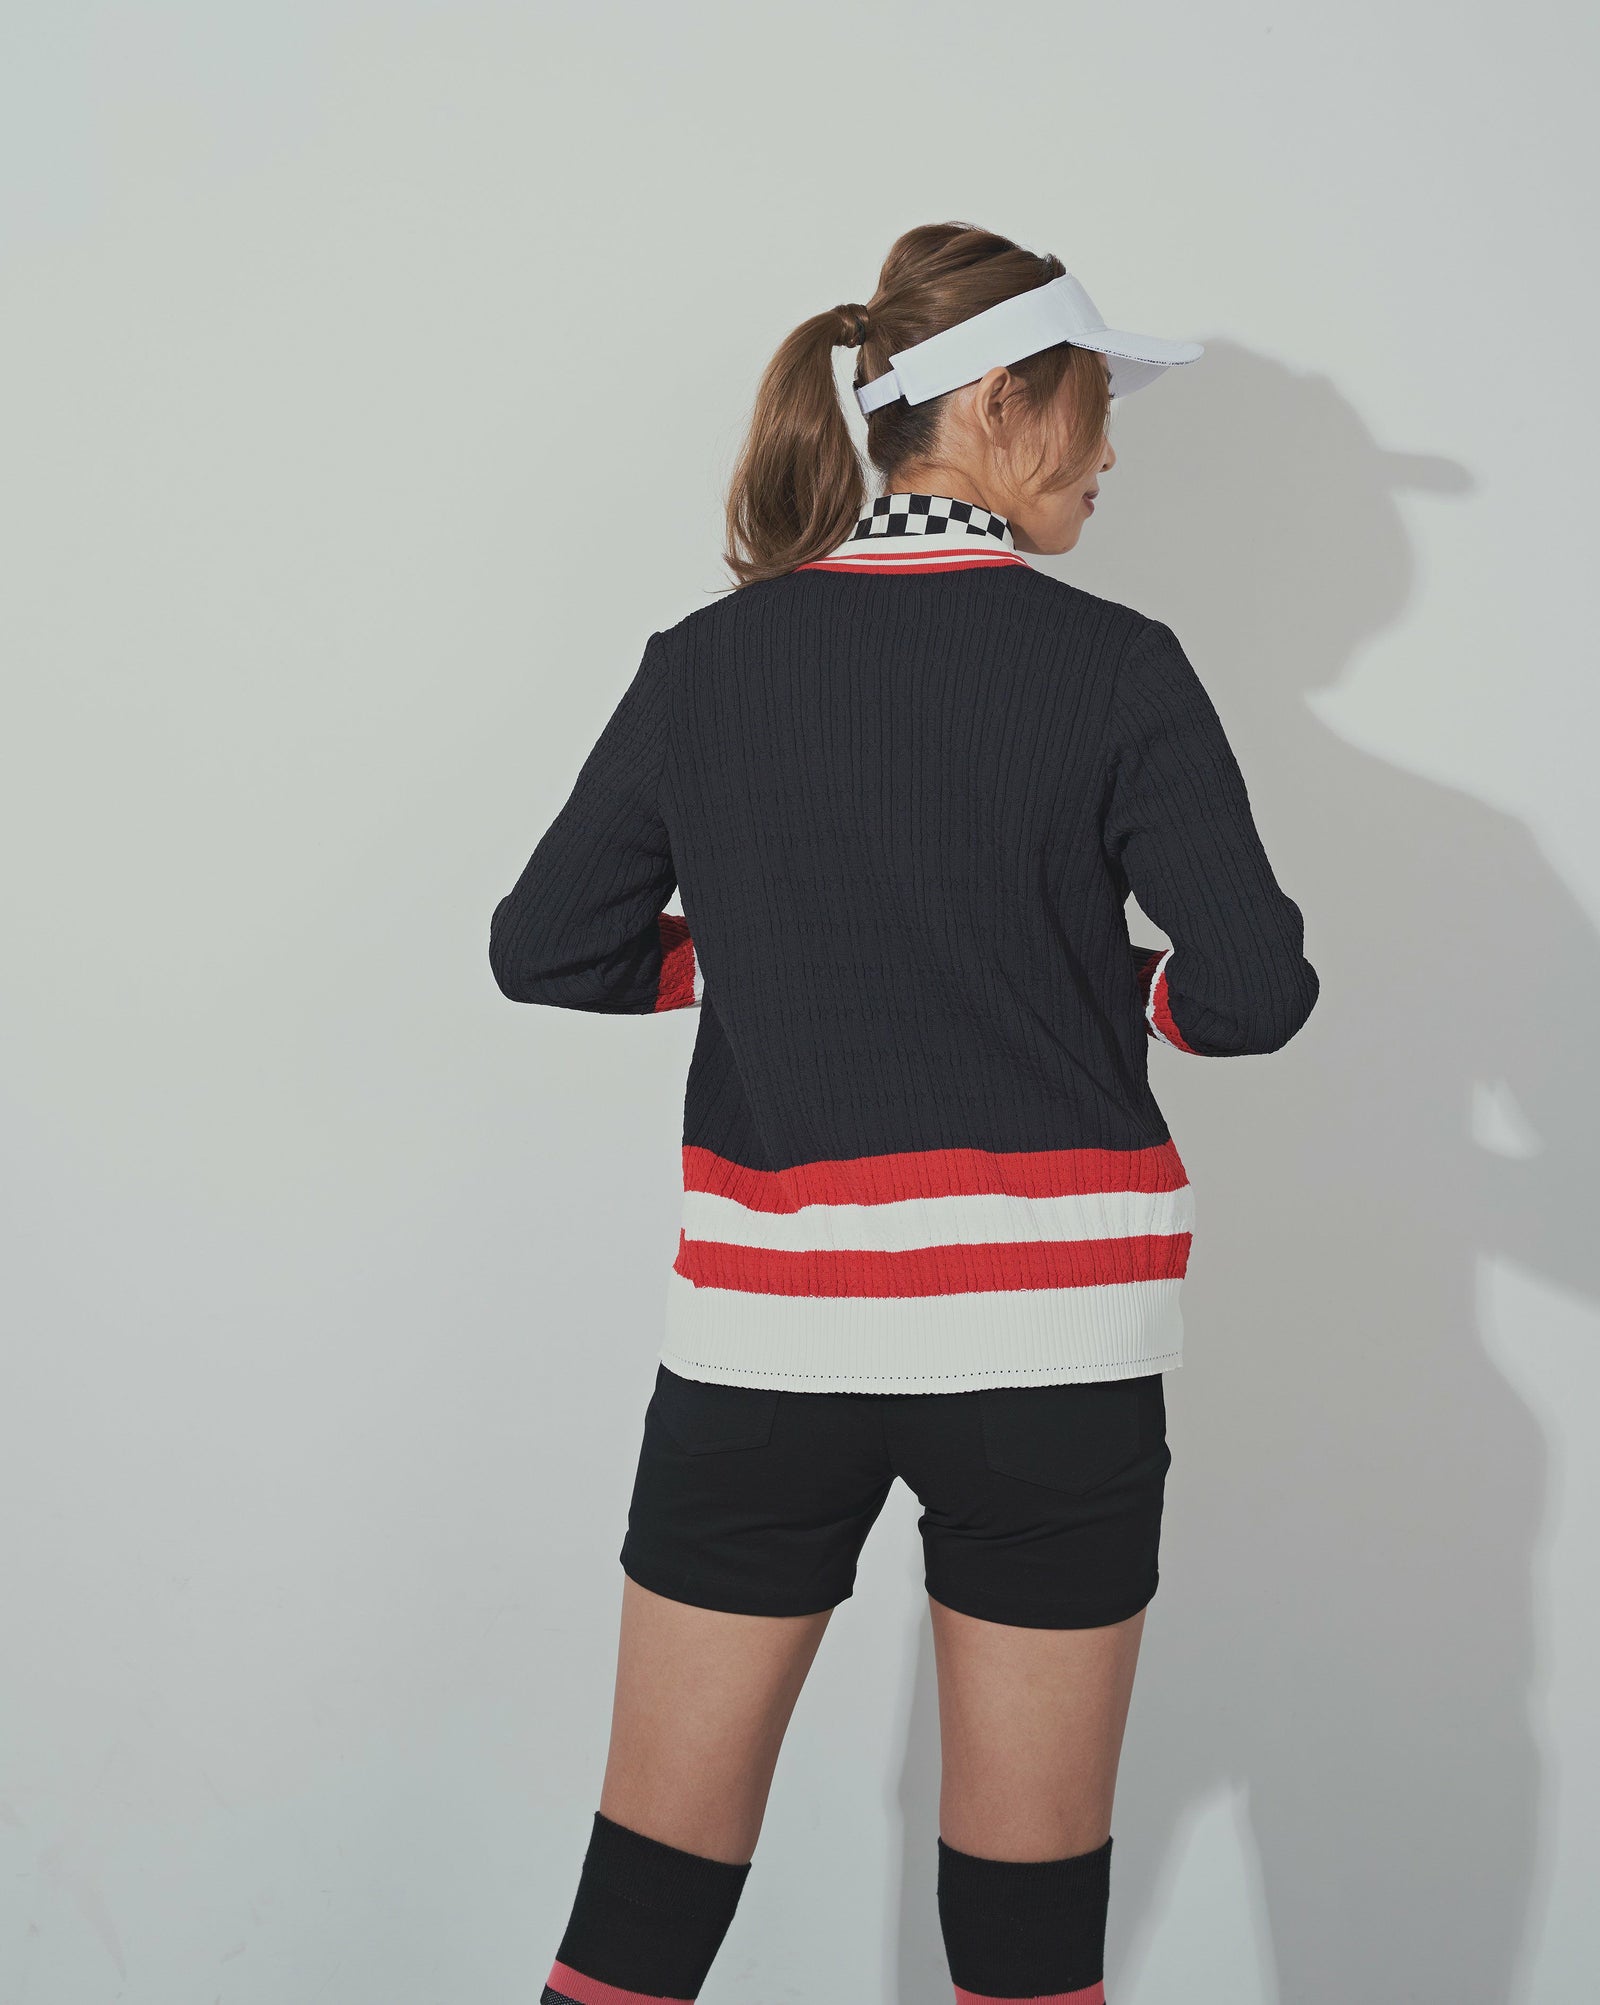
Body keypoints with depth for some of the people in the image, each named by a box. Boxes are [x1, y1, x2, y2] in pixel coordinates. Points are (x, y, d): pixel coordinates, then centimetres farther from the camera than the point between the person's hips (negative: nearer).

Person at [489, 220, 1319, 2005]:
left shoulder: (705, 663, 2)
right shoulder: (1115, 669, -6)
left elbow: (542, 950, 5)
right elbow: (1254, 994, -10)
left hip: (764, 1324, 2)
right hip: (1046, 1324, -2)